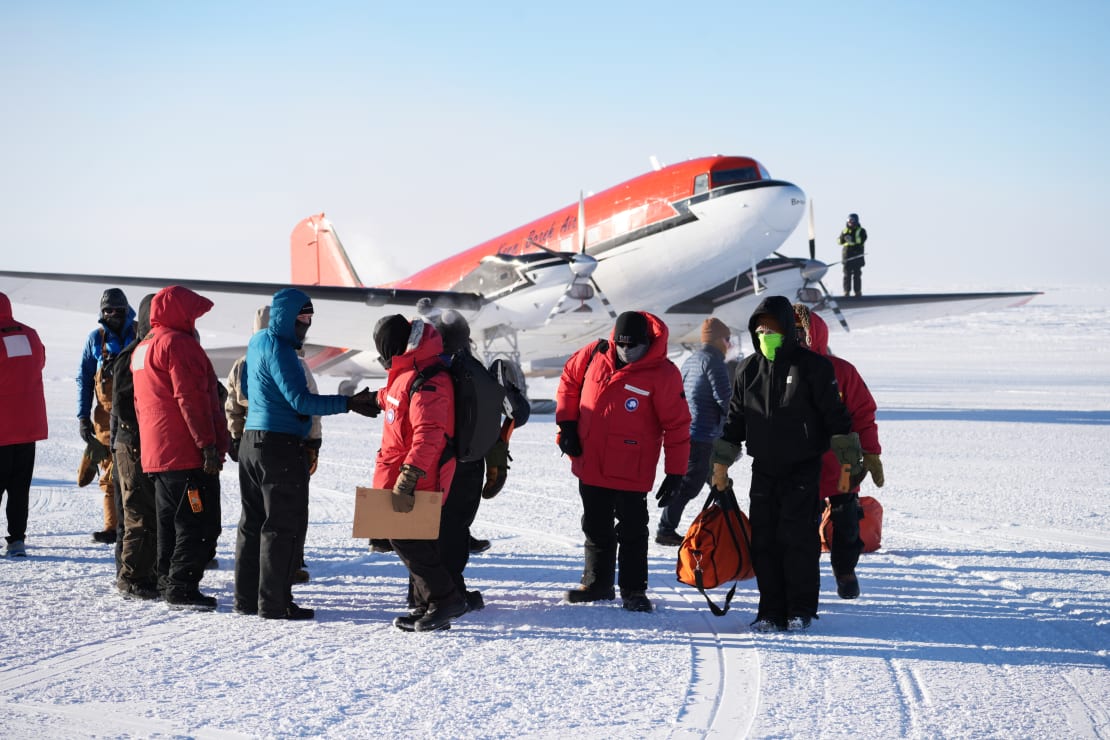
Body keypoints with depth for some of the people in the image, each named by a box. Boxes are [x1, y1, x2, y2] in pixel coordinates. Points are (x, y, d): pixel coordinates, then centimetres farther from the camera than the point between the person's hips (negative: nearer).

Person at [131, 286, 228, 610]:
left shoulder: (142, 347, 20)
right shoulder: (177, 343, -11)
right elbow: (191, 398, -19)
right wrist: (208, 444, -20)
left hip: (156, 454, 10)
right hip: (187, 452, -10)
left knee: (170, 521, 16)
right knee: (199, 523, -7)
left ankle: (168, 583, 21)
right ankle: (181, 587, -9)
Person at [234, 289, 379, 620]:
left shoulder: (257, 342, 14)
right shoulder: (277, 348, -16)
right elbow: (301, 400, -22)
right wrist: (348, 403, -23)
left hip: (252, 441, 10)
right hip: (281, 445, -10)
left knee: (253, 522, 14)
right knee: (285, 525, -5)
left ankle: (247, 597, 19)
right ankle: (274, 603, -4)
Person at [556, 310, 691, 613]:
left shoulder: (663, 374, -14)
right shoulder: (595, 355, -2)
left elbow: (677, 424, -11)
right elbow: (569, 379, 16)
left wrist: (675, 472, -11)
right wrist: (566, 422, 8)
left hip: (631, 472, -5)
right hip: (590, 466, 5)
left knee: (632, 531, 0)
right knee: (596, 528, 17)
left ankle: (634, 590, 11)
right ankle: (597, 584, 30)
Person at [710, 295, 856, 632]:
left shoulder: (813, 366, -4)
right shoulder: (748, 369, 8)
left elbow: (835, 414, -3)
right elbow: (734, 418, 15)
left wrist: (846, 455, -9)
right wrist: (721, 464, 14)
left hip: (803, 469, -4)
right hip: (763, 471, 4)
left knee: (797, 538, -7)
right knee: (763, 541, 2)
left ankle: (800, 610, 3)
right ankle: (771, 611, 10)